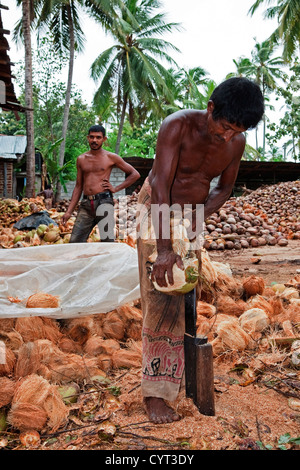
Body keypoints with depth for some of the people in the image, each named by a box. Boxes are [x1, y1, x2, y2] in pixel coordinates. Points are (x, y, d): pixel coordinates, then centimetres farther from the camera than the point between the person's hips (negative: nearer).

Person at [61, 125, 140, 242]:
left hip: (103, 201, -4)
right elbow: (78, 187, 19)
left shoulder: (111, 157, 6)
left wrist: (116, 188, 1)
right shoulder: (81, 159, 16)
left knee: (107, 240, -13)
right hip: (85, 204, 4)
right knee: (74, 242, -2)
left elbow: (135, 174, 10)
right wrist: (69, 211, 11)